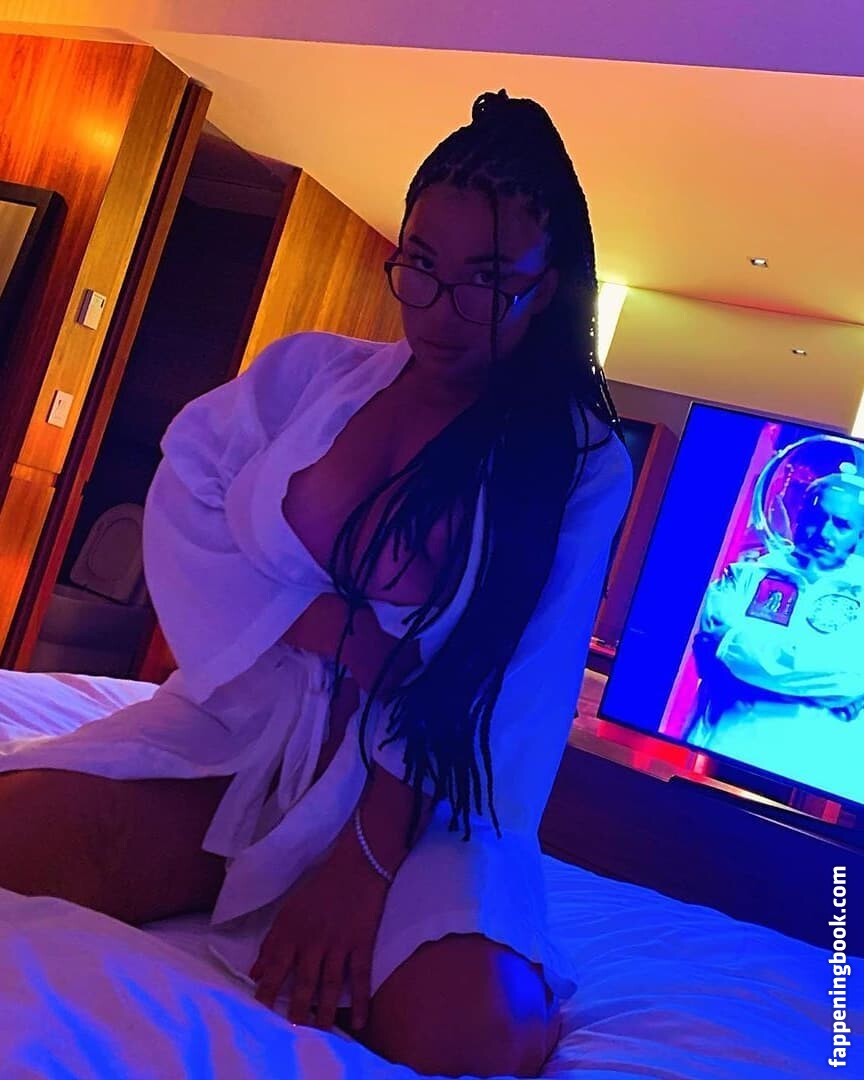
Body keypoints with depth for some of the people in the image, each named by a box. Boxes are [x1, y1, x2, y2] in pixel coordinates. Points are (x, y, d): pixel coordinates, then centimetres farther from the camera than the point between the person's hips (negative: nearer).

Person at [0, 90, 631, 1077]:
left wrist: (366, 862, -20)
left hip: (416, 779, -2)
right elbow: (184, 497, 0)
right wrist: (318, 625, -15)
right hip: (242, 716, 3)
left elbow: (515, 697, -10)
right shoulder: (310, 372, 4)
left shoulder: (581, 465, -4)